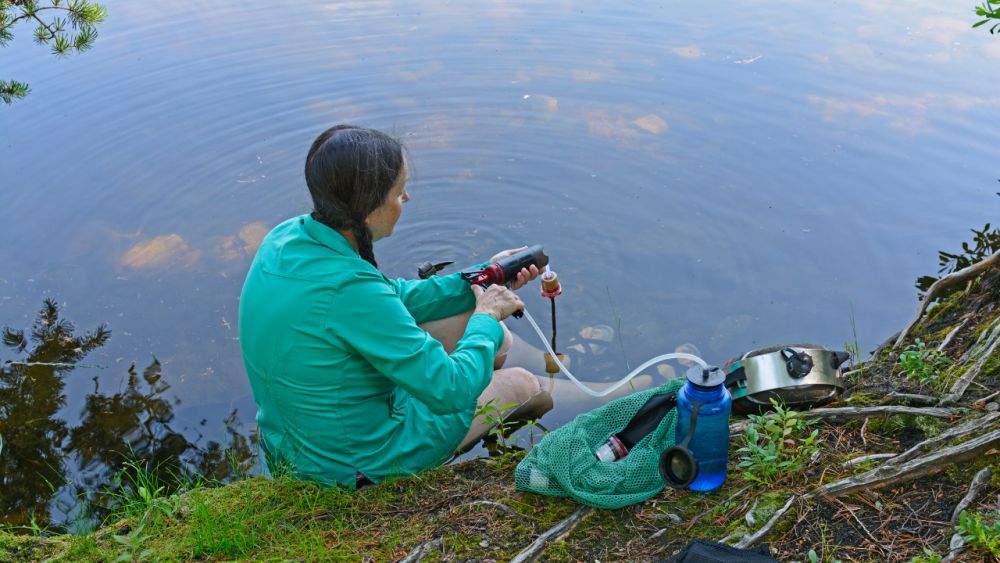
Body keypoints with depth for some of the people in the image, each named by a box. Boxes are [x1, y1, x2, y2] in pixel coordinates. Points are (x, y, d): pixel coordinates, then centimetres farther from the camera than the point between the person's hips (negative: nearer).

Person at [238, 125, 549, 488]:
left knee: (497, 338, 14)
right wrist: (486, 316, -11)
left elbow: (393, 298, 6)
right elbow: (450, 392, -28)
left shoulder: (286, 237, -9)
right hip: (360, 464, -8)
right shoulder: (349, 289, -37)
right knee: (520, 384, 12)